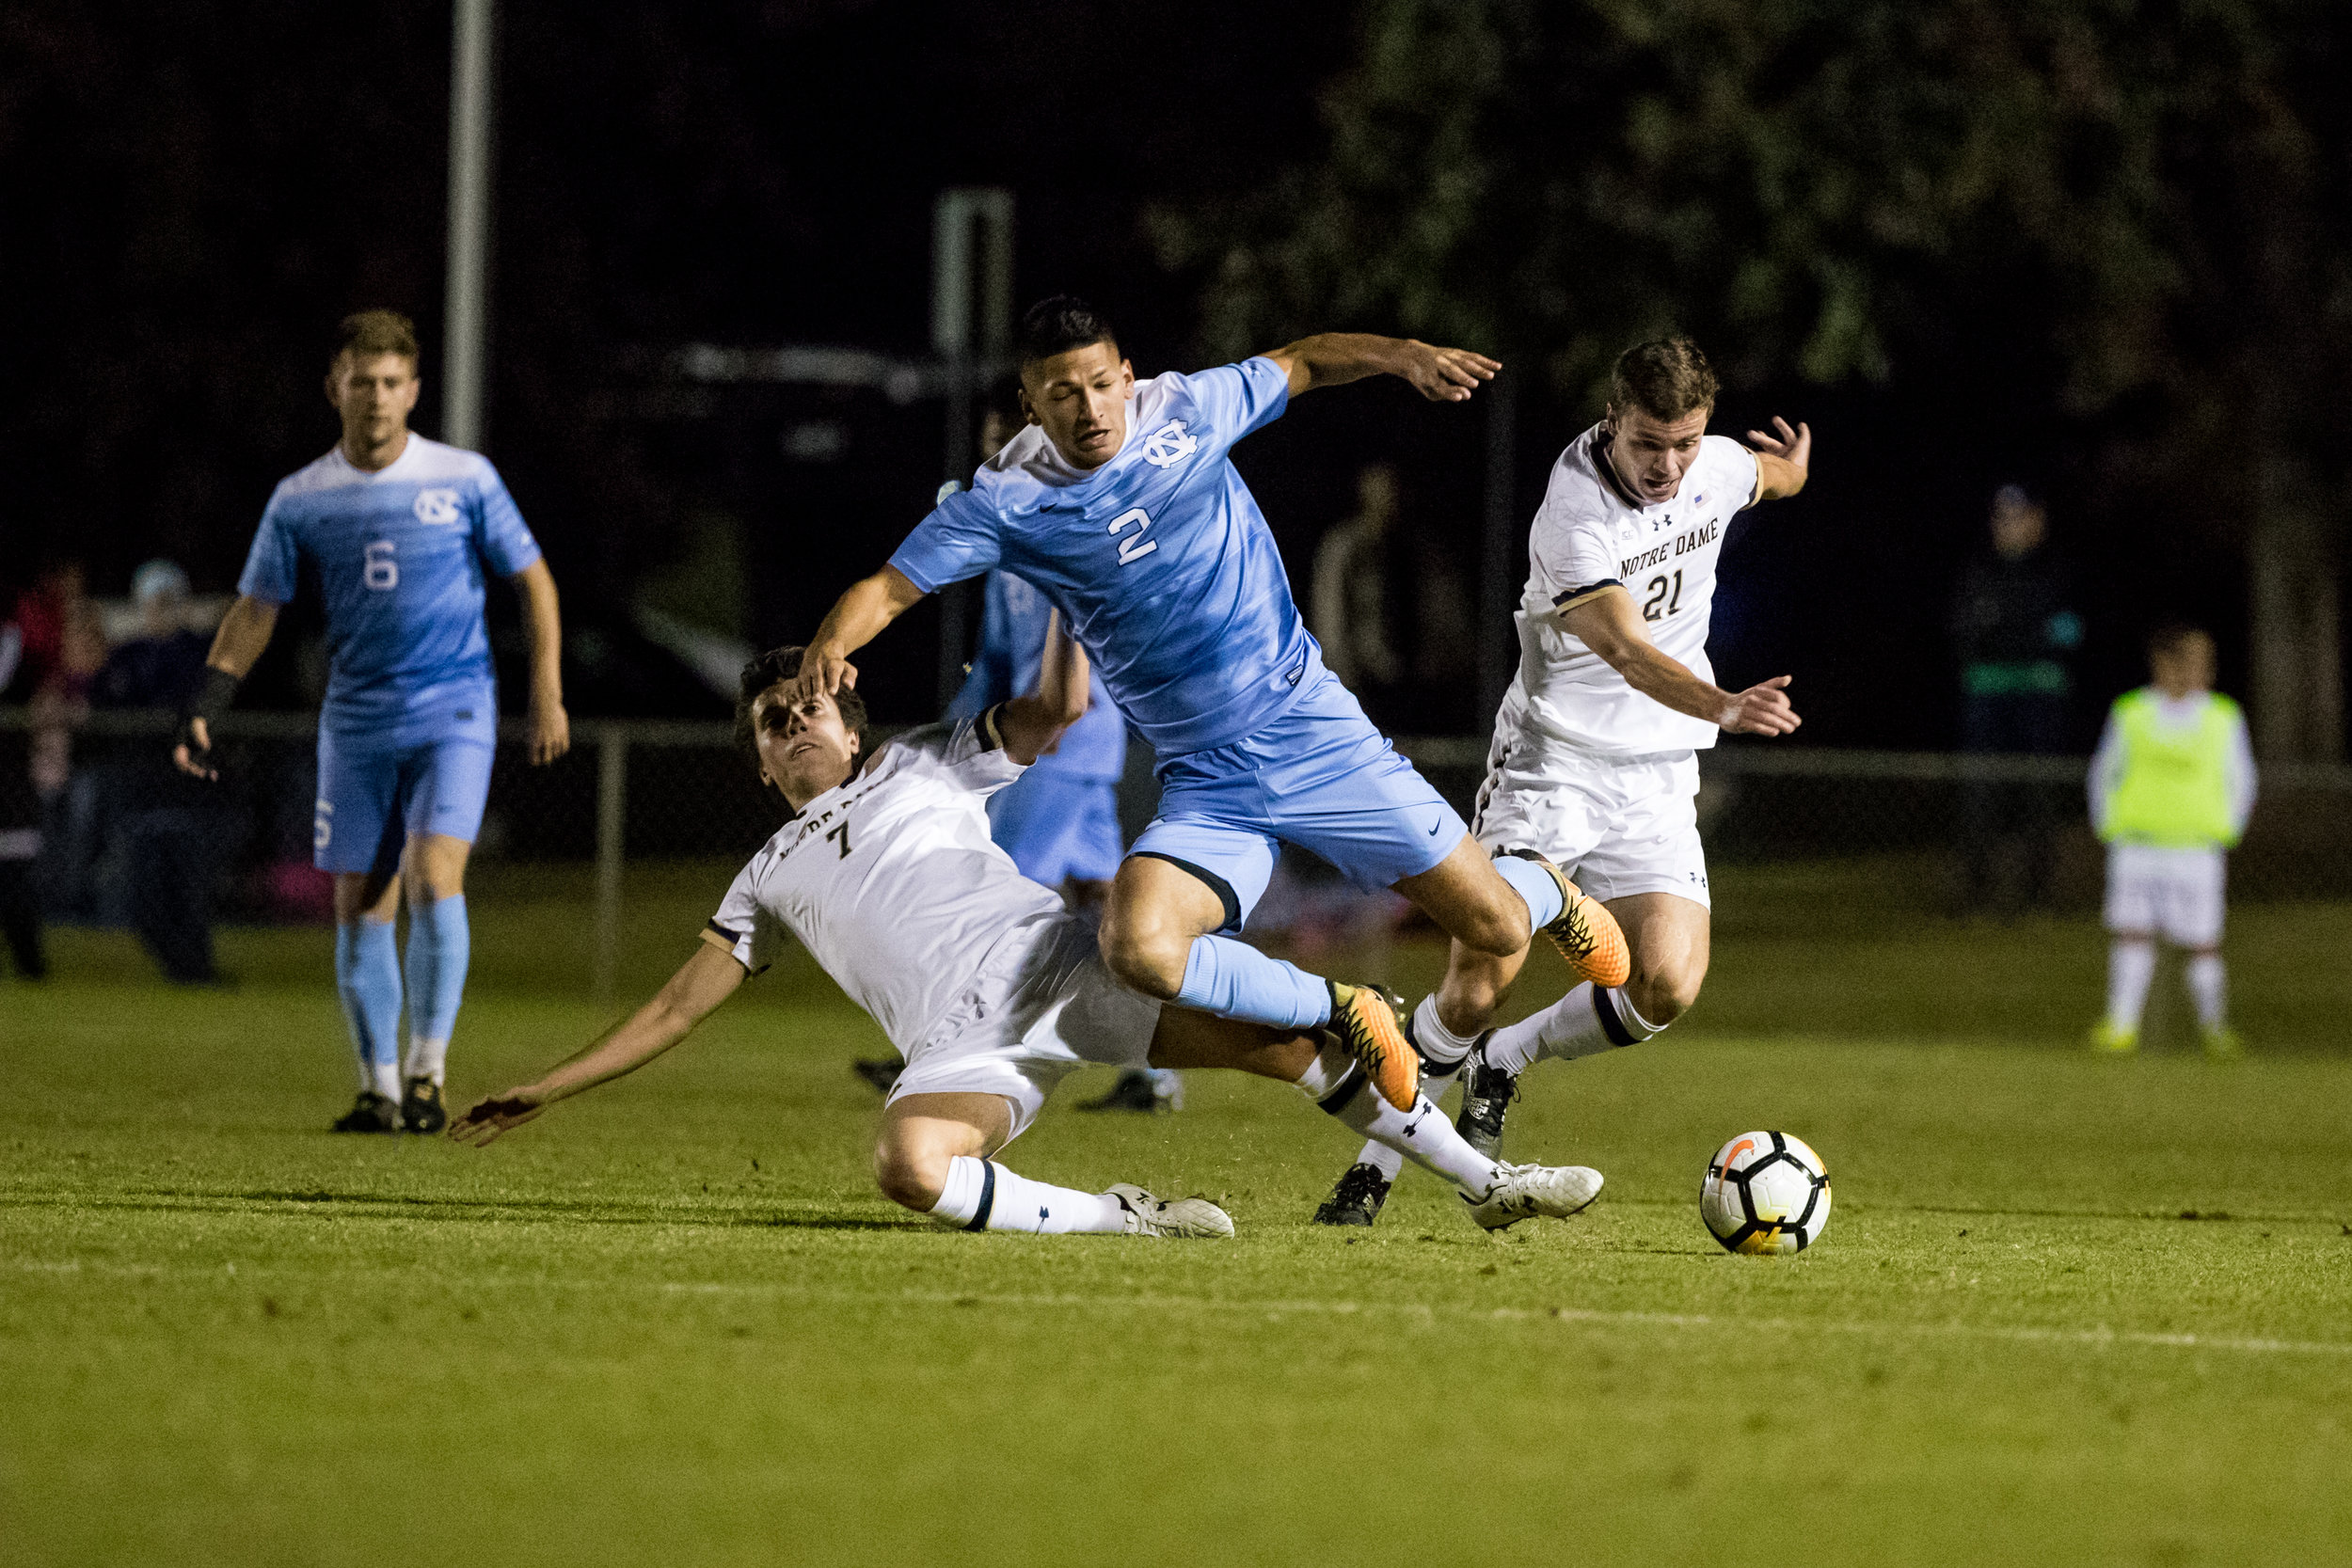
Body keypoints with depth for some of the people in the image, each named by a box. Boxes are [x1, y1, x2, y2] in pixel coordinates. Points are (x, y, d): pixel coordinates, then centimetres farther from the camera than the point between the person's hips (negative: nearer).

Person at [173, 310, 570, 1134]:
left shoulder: (464, 479, -2)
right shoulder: (301, 500, 3)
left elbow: (533, 580, 6)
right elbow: (253, 610, 8)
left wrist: (547, 694, 0)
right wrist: (205, 709, -2)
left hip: (453, 711, -3)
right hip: (356, 724, 3)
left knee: (433, 878, -19)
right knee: (360, 907, 1)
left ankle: (426, 1071, -12)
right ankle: (378, 1087, 11)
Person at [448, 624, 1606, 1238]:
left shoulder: (931, 763, 19)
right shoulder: (772, 878, 23)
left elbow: (1060, 713, 10)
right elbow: (679, 1007, 24)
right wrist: (543, 1092, 19)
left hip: (1066, 972, 0)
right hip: (967, 1050, 0)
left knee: (1284, 1034, -16)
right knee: (909, 1167, -36)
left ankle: (1485, 1182, -3)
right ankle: (1113, 1219, -19)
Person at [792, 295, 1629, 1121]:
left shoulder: (1186, 410, -2)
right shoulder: (1005, 501, -7)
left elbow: (1300, 362, 17)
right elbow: (889, 587, -8)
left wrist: (1399, 356, 3)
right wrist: (828, 649, -28)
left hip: (1315, 732, 0)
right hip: (1205, 787, 0)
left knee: (1495, 927, -2)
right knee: (1139, 949, -28)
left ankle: (1547, 889, 40)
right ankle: (1340, 1013, -1)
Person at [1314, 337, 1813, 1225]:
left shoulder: (1717, 468, -2)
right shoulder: (1574, 514, -23)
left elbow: (1775, 475, 26)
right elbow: (1630, 651, -36)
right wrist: (1723, 707, -49)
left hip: (1658, 779, 5)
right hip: (1551, 761, -5)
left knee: (1666, 988, -14)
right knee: (1480, 982, -16)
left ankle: (1500, 1065, 13)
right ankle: (1376, 1160, 6)